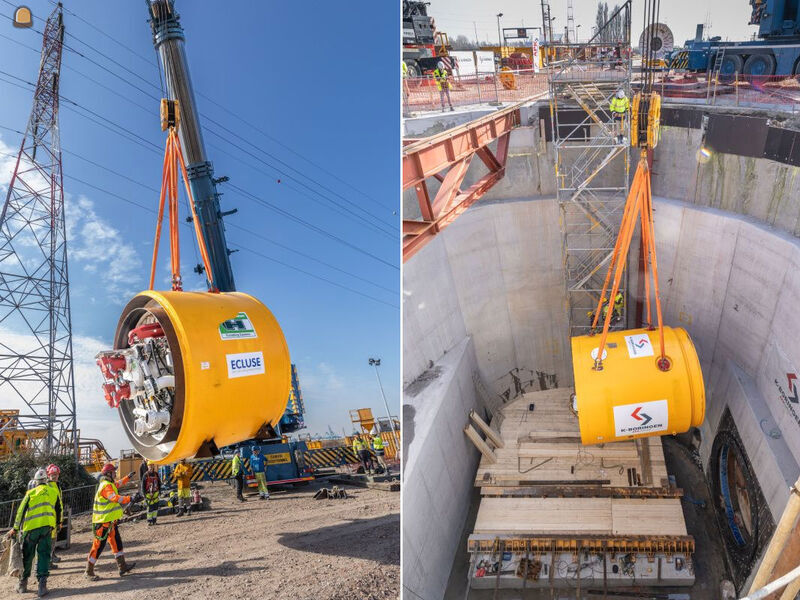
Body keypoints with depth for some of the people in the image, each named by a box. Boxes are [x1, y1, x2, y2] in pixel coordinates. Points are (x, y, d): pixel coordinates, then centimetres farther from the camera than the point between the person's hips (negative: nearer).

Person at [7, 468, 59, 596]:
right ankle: (42, 583, -9)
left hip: (31, 526, -1)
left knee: (27, 555, 12)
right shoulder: (54, 492, 10)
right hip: (48, 526, 1)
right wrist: (57, 524, 26)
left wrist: (15, 528, 10)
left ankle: (23, 584, 22)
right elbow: (58, 511, 14)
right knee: (44, 554, 3)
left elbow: (21, 511, 4)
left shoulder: (31, 493, 4)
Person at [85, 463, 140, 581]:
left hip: (111, 520, 11)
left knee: (116, 542, 13)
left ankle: (122, 566, 20)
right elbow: (115, 498, -38)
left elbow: (117, 484, 35)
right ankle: (89, 571, 6)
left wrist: (128, 477, 44)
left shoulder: (109, 483, 10)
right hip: (103, 521, -11)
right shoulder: (106, 486, -21)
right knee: (99, 544, -4)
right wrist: (130, 499, -46)